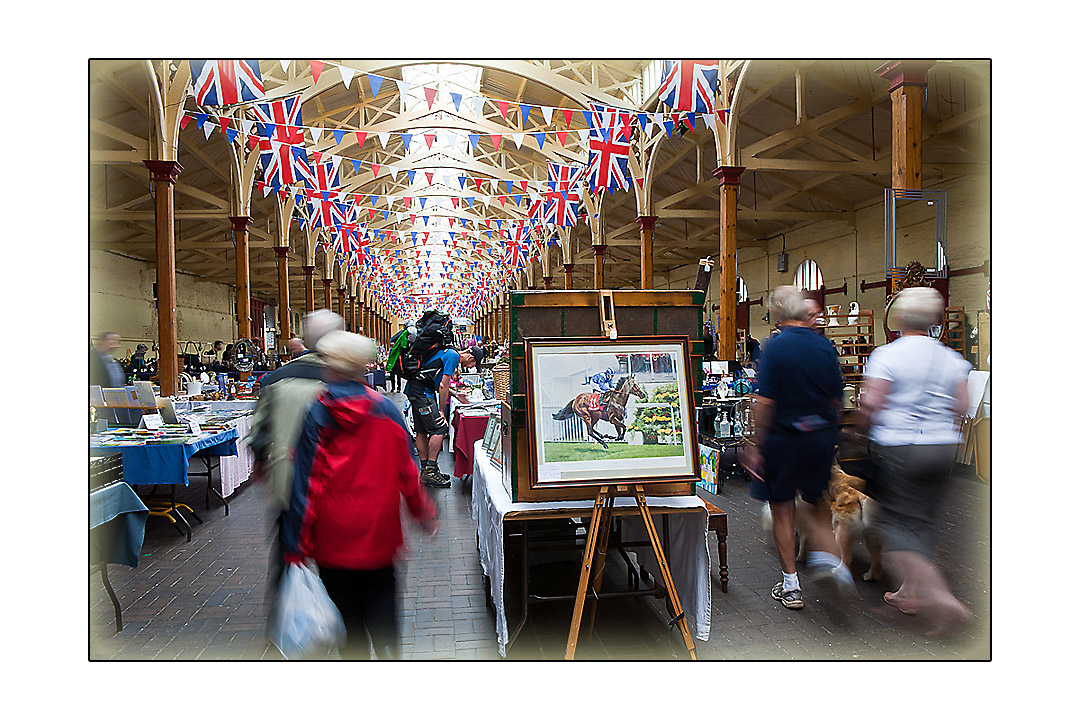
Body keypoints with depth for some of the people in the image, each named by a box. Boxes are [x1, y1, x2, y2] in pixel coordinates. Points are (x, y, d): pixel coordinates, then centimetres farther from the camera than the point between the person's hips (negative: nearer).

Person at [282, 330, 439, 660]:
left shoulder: (316, 413, -11)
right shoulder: (386, 410, -6)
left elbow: (306, 483, -10)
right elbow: (408, 471, -1)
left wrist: (296, 545, -4)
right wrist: (425, 513, 13)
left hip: (333, 533, -1)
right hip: (379, 528, 1)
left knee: (346, 604, 15)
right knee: (380, 593, 16)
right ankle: (387, 648, -1)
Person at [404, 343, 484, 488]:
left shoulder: (449, 353, 19)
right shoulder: (454, 356, -11)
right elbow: (443, 386, -13)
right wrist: (442, 411, -8)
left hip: (414, 389, 11)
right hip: (421, 391, -11)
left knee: (422, 431, 11)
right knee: (439, 428, -11)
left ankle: (425, 470, 16)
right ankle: (430, 471, -10)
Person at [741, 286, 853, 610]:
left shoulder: (775, 347, -14)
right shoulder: (824, 346, -1)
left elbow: (764, 401, -18)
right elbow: (836, 398, 3)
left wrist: (756, 444, -11)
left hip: (783, 437, -4)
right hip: (822, 435, 4)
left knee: (783, 510, 8)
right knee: (817, 501, 24)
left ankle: (790, 586, 16)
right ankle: (828, 557, 9)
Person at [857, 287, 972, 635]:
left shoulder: (887, 355, -11)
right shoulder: (951, 358, 4)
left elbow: (870, 403, -16)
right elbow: (961, 406, 5)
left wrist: (865, 426, 4)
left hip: (897, 447, -5)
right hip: (943, 446, 6)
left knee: (896, 521, 4)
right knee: (923, 521, 15)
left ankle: (934, 591, -10)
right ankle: (911, 593, 25)